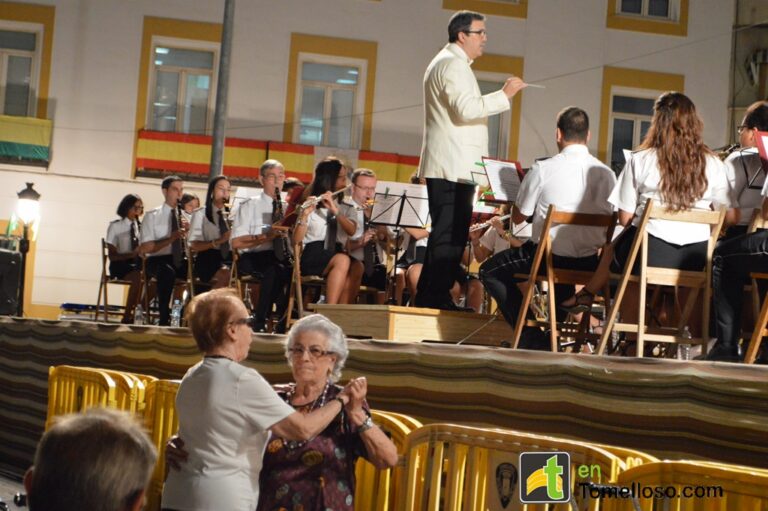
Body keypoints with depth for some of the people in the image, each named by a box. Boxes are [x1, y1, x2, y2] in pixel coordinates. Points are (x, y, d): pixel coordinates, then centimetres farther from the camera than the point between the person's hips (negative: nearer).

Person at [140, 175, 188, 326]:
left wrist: (188, 231, -10)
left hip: (181, 261, 3)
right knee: (168, 272, -39)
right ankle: (164, 319, -31)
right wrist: (171, 238, -18)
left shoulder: (185, 217, 14)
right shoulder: (152, 216, 3)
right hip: (158, 260, -3)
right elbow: (145, 248, -8)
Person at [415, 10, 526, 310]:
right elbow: (466, 109, -24)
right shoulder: (453, 65, -12)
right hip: (453, 165, -11)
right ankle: (436, 299, -13)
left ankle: (428, 297, 14)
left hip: (448, 165, 11)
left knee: (446, 233, 12)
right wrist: (504, 95, -18)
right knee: (449, 235, -12)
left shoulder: (448, 63, 23)